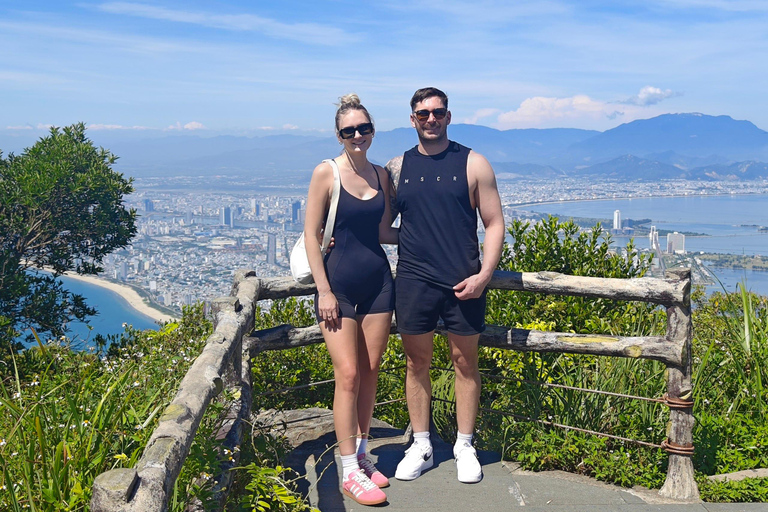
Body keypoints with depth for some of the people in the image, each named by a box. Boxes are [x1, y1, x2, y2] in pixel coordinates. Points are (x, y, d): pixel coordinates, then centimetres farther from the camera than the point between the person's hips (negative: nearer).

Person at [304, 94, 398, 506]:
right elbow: (311, 235, -8)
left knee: (369, 374, 10)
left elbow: (384, 232, 9)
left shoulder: (381, 175, 8)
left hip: (378, 282, 5)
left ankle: (361, 455, 25)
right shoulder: (326, 173, -7)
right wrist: (324, 291, -11)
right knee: (348, 375, -5)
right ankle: (350, 472, 5)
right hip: (340, 284, -5)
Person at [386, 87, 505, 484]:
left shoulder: (473, 164, 2)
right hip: (413, 280, 2)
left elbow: (494, 223, 1)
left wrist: (484, 274, -10)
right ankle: (421, 446, 22)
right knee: (416, 363, 8)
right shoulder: (396, 168, 8)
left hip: (464, 282, -1)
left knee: (465, 362, 7)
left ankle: (465, 447, 21)